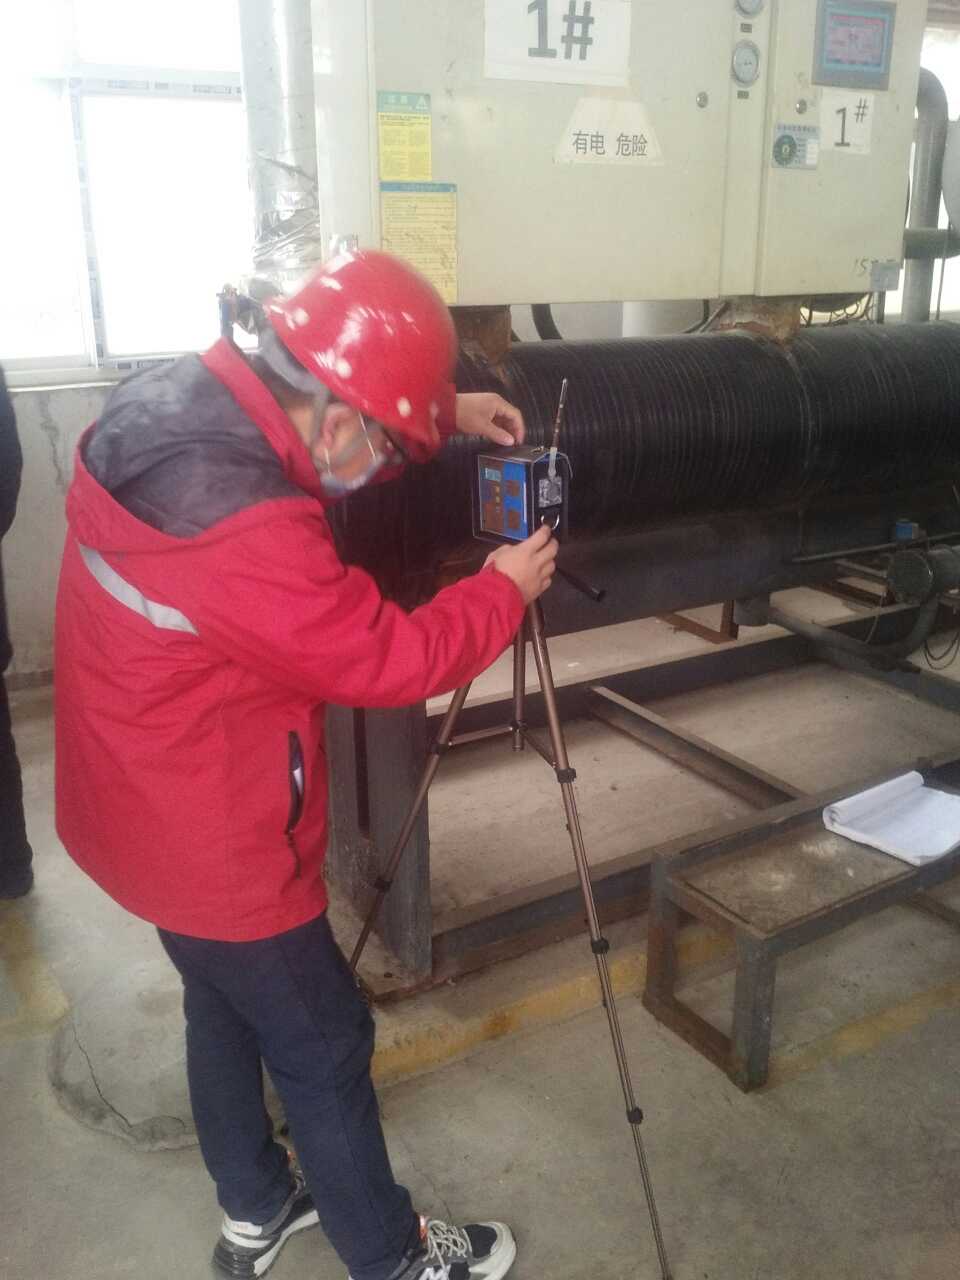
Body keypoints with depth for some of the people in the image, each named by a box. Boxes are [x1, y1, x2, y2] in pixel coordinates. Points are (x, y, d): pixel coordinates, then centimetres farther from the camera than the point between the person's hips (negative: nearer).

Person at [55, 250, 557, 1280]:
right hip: (211, 840, -9)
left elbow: (310, 431, 12)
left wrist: (448, 414, 3)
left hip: (144, 809, 9)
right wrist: (505, 589, -7)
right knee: (324, 1050, 11)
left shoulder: (180, 398, -7)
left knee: (225, 1010, 26)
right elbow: (388, 659, -23)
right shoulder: (240, 535, -35)